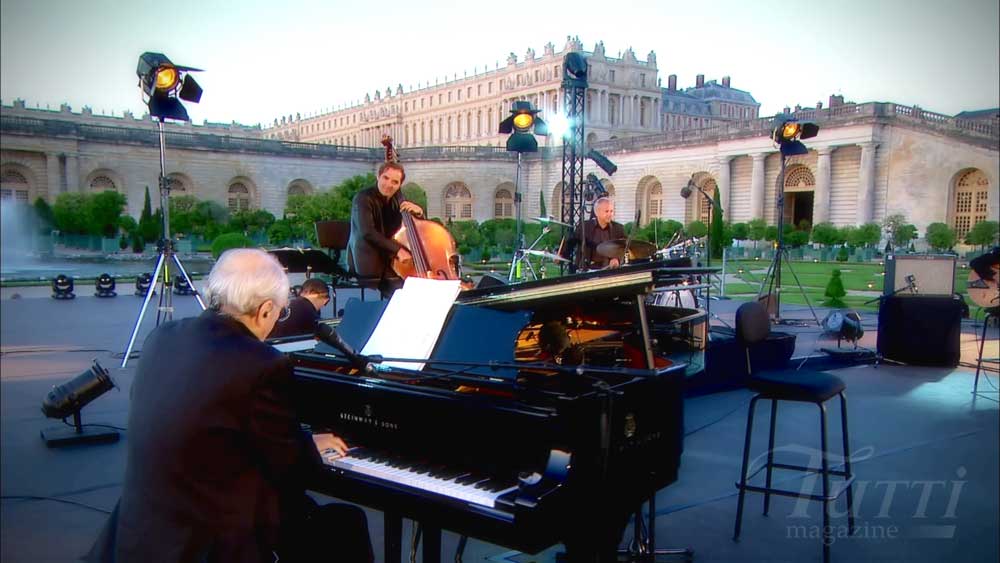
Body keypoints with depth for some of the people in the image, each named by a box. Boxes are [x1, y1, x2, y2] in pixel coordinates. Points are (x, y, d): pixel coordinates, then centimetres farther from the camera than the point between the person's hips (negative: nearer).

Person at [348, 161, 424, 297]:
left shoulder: (395, 202, 12)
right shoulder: (364, 198, -10)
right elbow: (367, 232, -24)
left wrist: (418, 212, -8)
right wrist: (397, 249, -31)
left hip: (389, 261, 7)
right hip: (368, 265, -7)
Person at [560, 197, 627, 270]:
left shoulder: (618, 229, 6)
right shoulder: (585, 226, 3)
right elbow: (571, 242, 11)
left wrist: (617, 259, -20)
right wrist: (563, 256, -3)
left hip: (609, 269, 2)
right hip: (587, 269, -2)